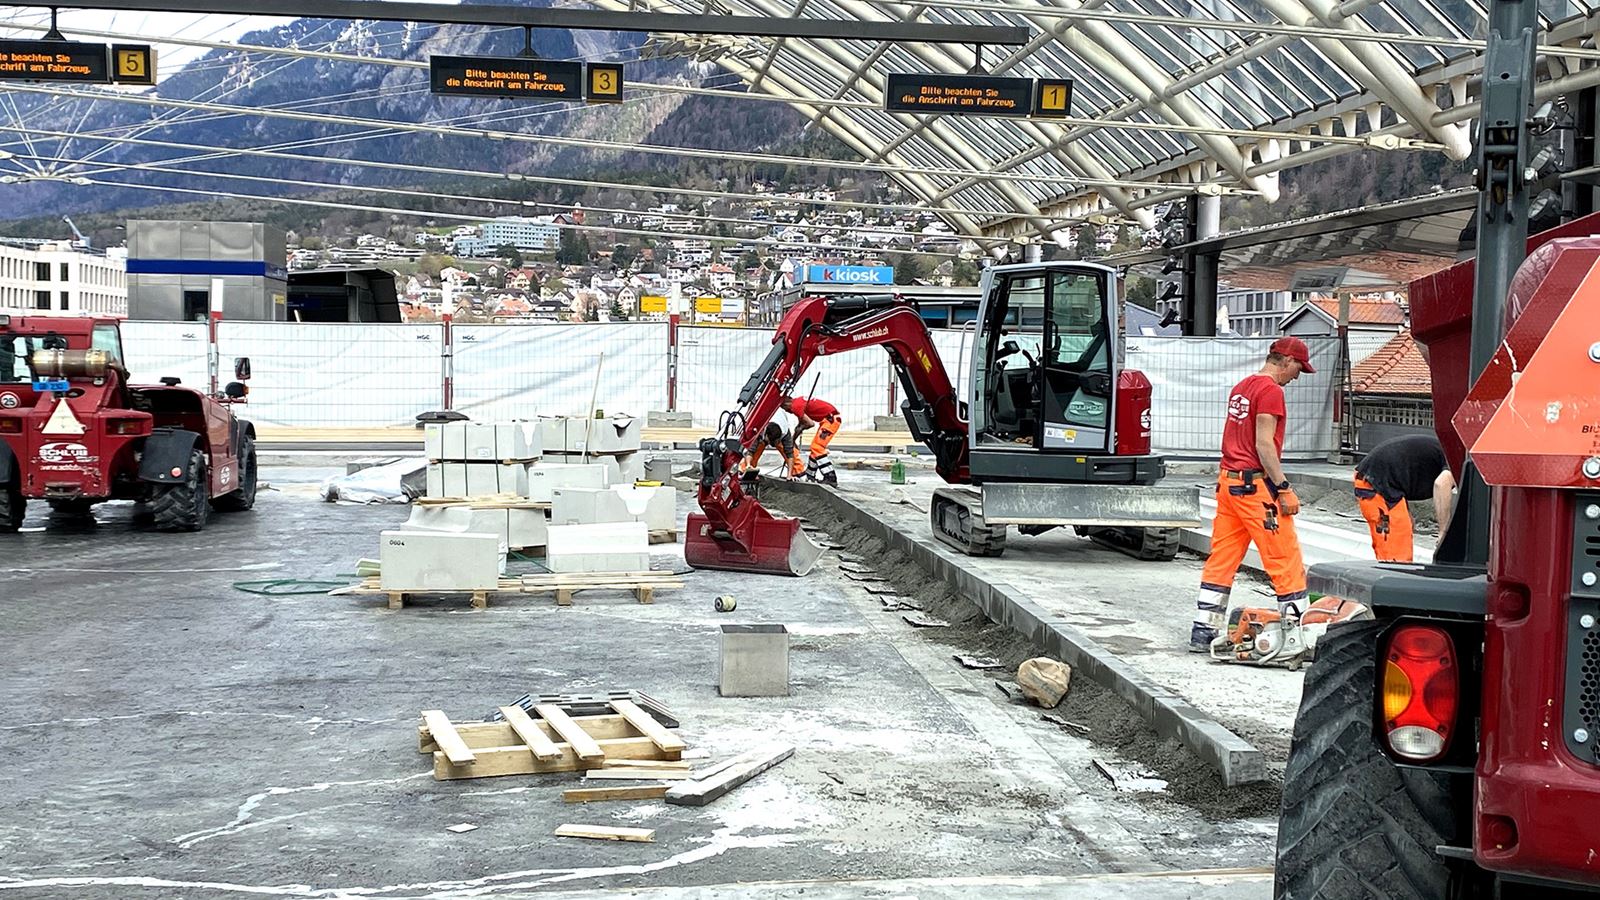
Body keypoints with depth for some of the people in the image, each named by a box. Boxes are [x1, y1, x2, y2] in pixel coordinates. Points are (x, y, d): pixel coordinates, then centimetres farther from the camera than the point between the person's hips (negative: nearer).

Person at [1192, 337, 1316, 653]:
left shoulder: (1241, 387, 17)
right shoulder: (1271, 390, -11)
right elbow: (1264, 444, -17)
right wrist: (1284, 489, -16)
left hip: (1228, 481, 9)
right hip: (1256, 484, -9)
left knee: (1221, 559, 9)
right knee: (1286, 559, -3)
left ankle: (1203, 631, 10)